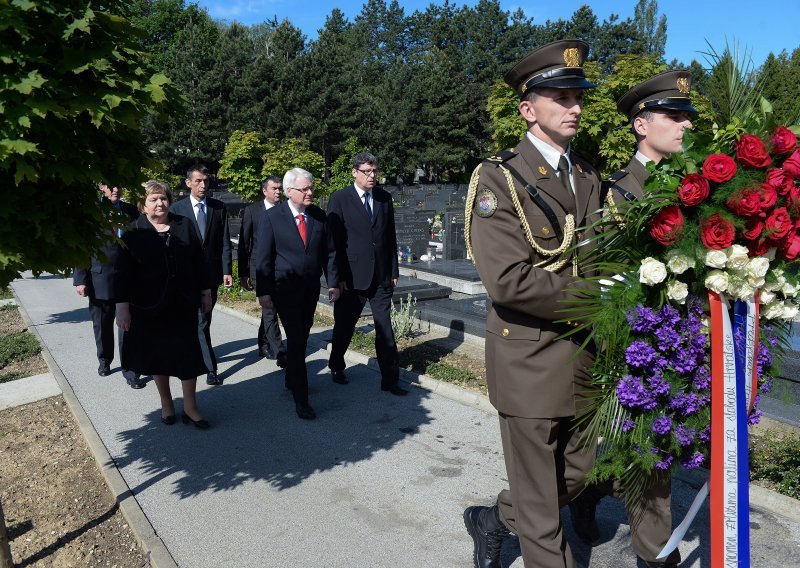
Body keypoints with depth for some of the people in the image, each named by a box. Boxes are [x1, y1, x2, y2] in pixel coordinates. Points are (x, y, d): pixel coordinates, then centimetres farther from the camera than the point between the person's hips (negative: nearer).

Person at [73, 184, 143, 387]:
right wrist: (80, 279, -8)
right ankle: (104, 360, 36)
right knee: (102, 325, 15)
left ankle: (130, 369, 8)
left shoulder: (131, 211, 4)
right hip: (100, 279, -1)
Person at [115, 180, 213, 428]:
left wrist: (205, 292, 6)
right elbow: (124, 271, -5)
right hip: (149, 306, -1)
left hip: (184, 304, 1)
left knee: (189, 353, 3)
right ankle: (166, 403, 29)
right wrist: (122, 305, -9)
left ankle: (190, 406, 15)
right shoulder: (134, 232, -4)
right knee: (157, 355, 11)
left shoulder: (184, 226, 2)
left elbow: (199, 260, 5)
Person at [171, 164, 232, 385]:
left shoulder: (218, 207, 4)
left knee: (203, 320, 11)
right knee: (201, 322, 1)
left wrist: (227, 271, -5)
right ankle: (211, 367, 8)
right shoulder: (177, 208, -1)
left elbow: (225, 242, 2)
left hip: (211, 272, 2)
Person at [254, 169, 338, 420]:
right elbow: (263, 257, -7)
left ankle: (292, 380, 37)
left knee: (301, 339, 16)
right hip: (285, 289, -4)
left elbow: (328, 252, 6)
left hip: (311, 289, 4)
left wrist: (333, 282, 1)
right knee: (296, 341, -7)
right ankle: (301, 398, -1)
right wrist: (263, 291, -10)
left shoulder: (319, 216, 1)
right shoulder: (272, 217, -9)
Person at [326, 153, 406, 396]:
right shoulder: (340, 199, -4)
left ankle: (390, 379, 9)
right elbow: (334, 240, -6)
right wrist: (339, 276, -10)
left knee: (385, 328, 2)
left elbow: (390, 236, 11)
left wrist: (394, 270, 8)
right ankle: (336, 366, 35)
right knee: (344, 326, 12)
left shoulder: (384, 198, 8)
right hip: (352, 276, -3)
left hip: (381, 276, 3)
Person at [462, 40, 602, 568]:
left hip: (583, 356, 7)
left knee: (576, 475, 21)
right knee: (540, 505, 7)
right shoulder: (498, 180, -13)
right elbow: (509, 282, -23)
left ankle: (492, 520, 44)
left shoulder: (589, 175, 9)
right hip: (530, 360, -7)